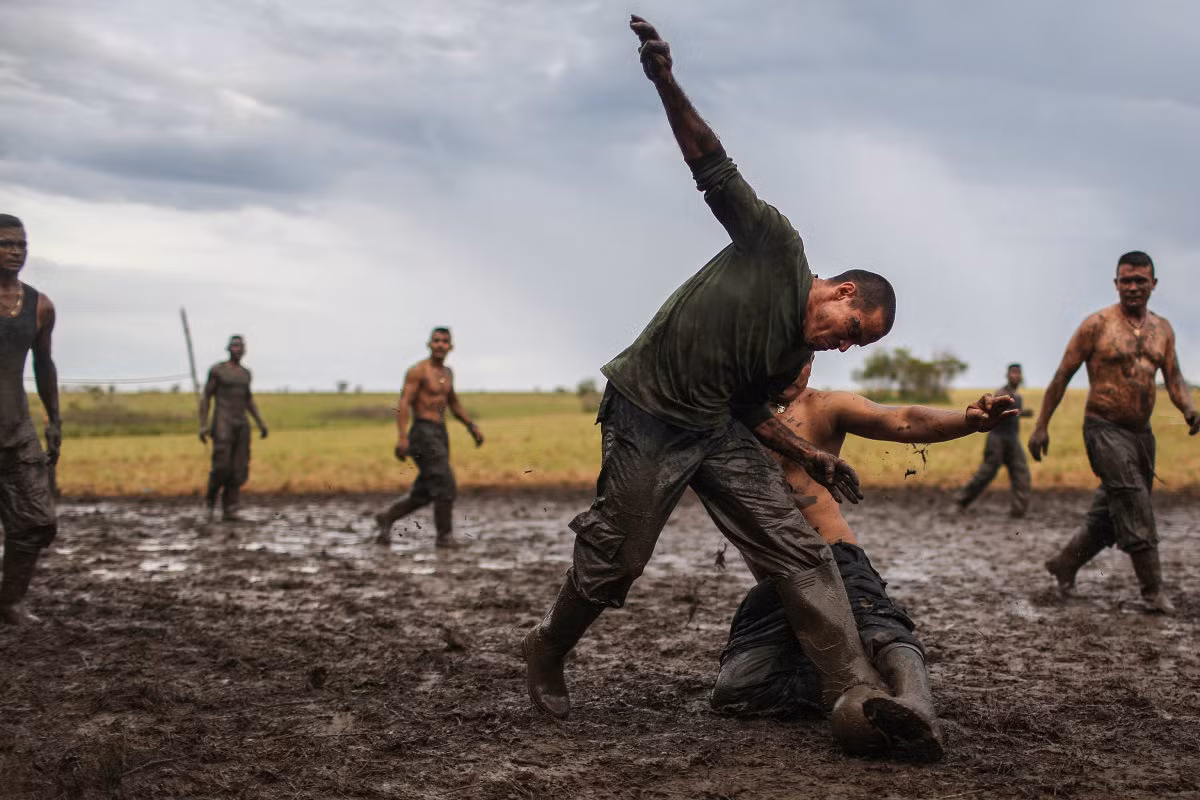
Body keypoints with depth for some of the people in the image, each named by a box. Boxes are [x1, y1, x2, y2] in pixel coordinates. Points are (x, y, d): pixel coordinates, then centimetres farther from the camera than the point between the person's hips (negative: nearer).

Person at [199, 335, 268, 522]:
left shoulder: (245, 373, 15)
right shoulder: (216, 370, -2)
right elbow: (205, 398, -2)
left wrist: (260, 423, 12)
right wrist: (203, 425, -11)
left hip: (241, 426, 5)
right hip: (222, 424, -5)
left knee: (239, 468, -4)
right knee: (222, 467, -15)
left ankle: (229, 511, 0)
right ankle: (210, 499, 11)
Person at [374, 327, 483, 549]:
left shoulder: (447, 372, 17)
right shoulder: (417, 371, -9)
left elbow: (453, 403, 28)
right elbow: (404, 404, -17)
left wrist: (472, 427, 18)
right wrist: (402, 437, -27)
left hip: (440, 435, 8)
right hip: (423, 434, -8)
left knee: (424, 493, 10)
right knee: (446, 486, -11)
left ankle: (387, 518, 25)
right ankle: (444, 535, 2)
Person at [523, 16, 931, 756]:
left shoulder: (795, 357, 12)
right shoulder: (776, 245, -6)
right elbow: (712, 166, -9)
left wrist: (814, 459, 11)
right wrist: (667, 84, -19)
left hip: (717, 431, 7)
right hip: (646, 419, -7)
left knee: (800, 551, -6)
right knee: (615, 561, 2)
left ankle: (854, 694, -13)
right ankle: (548, 650, 31)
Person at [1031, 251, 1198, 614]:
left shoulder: (1162, 329, 9)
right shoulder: (1097, 324, -7)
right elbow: (1063, 375, -4)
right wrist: (1041, 425, -5)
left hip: (1141, 432, 6)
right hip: (1105, 430, -6)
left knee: (1111, 512, 14)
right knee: (1135, 508, -13)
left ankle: (1064, 564, 32)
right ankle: (1153, 591, -8)